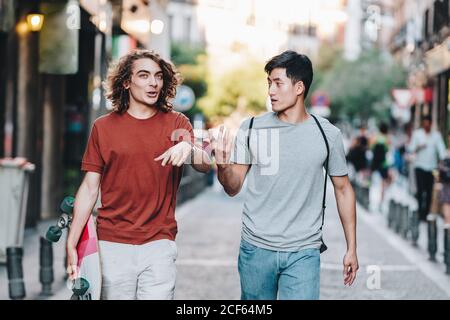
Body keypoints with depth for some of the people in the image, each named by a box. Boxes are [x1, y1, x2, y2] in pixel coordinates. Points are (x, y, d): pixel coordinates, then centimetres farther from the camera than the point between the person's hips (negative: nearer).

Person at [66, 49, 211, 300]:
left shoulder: (177, 124, 5)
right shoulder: (104, 127, 5)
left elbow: (205, 165, -9)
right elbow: (90, 188, 6)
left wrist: (189, 148, -32)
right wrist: (71, 244, 1)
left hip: (159, 244, 0)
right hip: (113, 245, 1)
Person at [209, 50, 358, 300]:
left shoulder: (327, 134, -1)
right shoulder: (251, 129, -1)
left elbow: (342, 189, 7)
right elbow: (233, 188, 1)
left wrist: (352, 249, 7)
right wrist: (223, 165, -22)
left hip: (304, 253, -1)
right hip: (256, 248, 1)